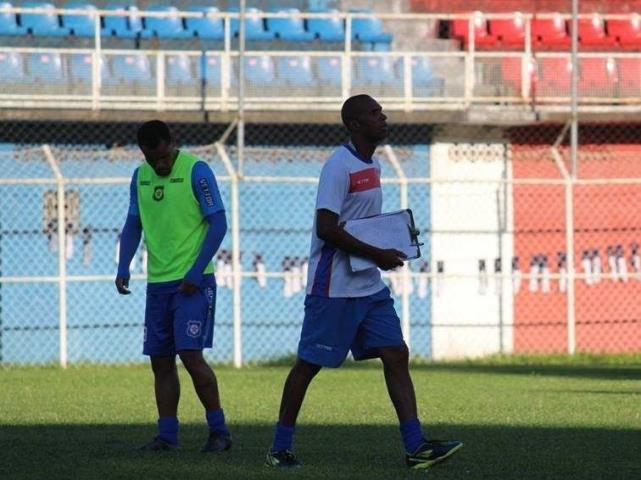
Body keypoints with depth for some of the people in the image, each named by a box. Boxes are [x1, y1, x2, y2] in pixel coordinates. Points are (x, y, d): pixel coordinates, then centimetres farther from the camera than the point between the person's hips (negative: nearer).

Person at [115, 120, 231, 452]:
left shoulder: (196, 170, -9)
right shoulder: (140, 176, 11)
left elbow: (218, 224, -10)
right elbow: (133, 225, 18)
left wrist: (196, 272, -16)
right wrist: (123, 268, 3)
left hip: (192, 282, -7)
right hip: (157, 283, 7)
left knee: (190, 355, -13)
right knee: (160, 361, 6)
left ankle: (219, 431, -4)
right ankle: (167, 435, 11)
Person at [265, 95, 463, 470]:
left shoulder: (372, 166, 13)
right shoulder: (340, 166, -15)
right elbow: (326, 228, -22)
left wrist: (391, 249, 6)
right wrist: (377, 255, -19)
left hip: (370, 285, 8)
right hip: (334, 287, -8)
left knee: (396, 355, -1)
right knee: (309, 364, 0)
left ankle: (416, 447, -5)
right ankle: (280, 449, 10)